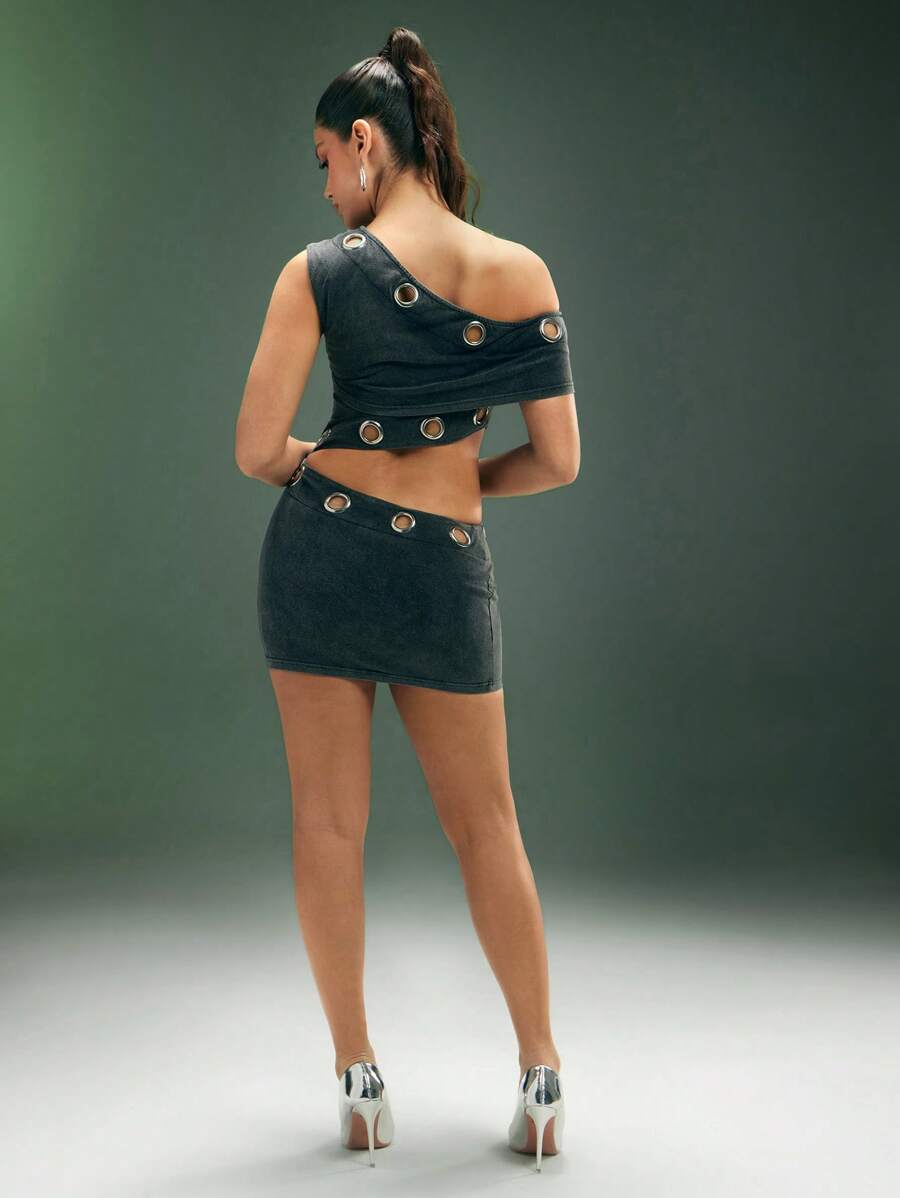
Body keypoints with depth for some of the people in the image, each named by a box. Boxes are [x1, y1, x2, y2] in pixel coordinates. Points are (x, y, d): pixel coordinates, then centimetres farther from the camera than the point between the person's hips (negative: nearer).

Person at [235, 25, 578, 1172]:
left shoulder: (319, 272, -8)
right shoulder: (522, 272, -2)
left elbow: (256, 450, -9)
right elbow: (558, 459, -1)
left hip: (319, 551, -1)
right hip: (447, 565, 2)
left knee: (328, 821, 10)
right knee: (485, 826, 14)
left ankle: (359, 1081, 17)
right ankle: (541, 1080, 18)